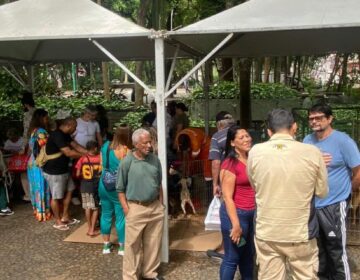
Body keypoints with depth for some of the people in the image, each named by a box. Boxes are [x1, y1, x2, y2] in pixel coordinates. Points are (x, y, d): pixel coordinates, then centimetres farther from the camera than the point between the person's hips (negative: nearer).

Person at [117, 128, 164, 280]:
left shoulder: (154, 159, 2)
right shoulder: (127, 162, -10)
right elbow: (120, 189, -5)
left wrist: (161, 204, 11)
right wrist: (127, 210, -9)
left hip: (155, 207, 4)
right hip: (136, 208, -4)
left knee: (153, 243, 14)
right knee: (133, 245, 5)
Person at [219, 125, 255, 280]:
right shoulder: (230, 164, -15)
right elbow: (227, 197, -17)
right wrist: (236, 224, -19)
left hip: (253, 213, 7)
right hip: (236, 213, -7)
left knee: (248, 255, 22)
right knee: (232, 258, 5)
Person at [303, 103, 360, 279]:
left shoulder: (342, 141, -11)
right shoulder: (308, 140, 5)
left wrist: (344, 192, 1)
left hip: (334, 205, -6)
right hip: (311, 205, 6)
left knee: (336, 252, 3)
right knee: (318, 249, 18)